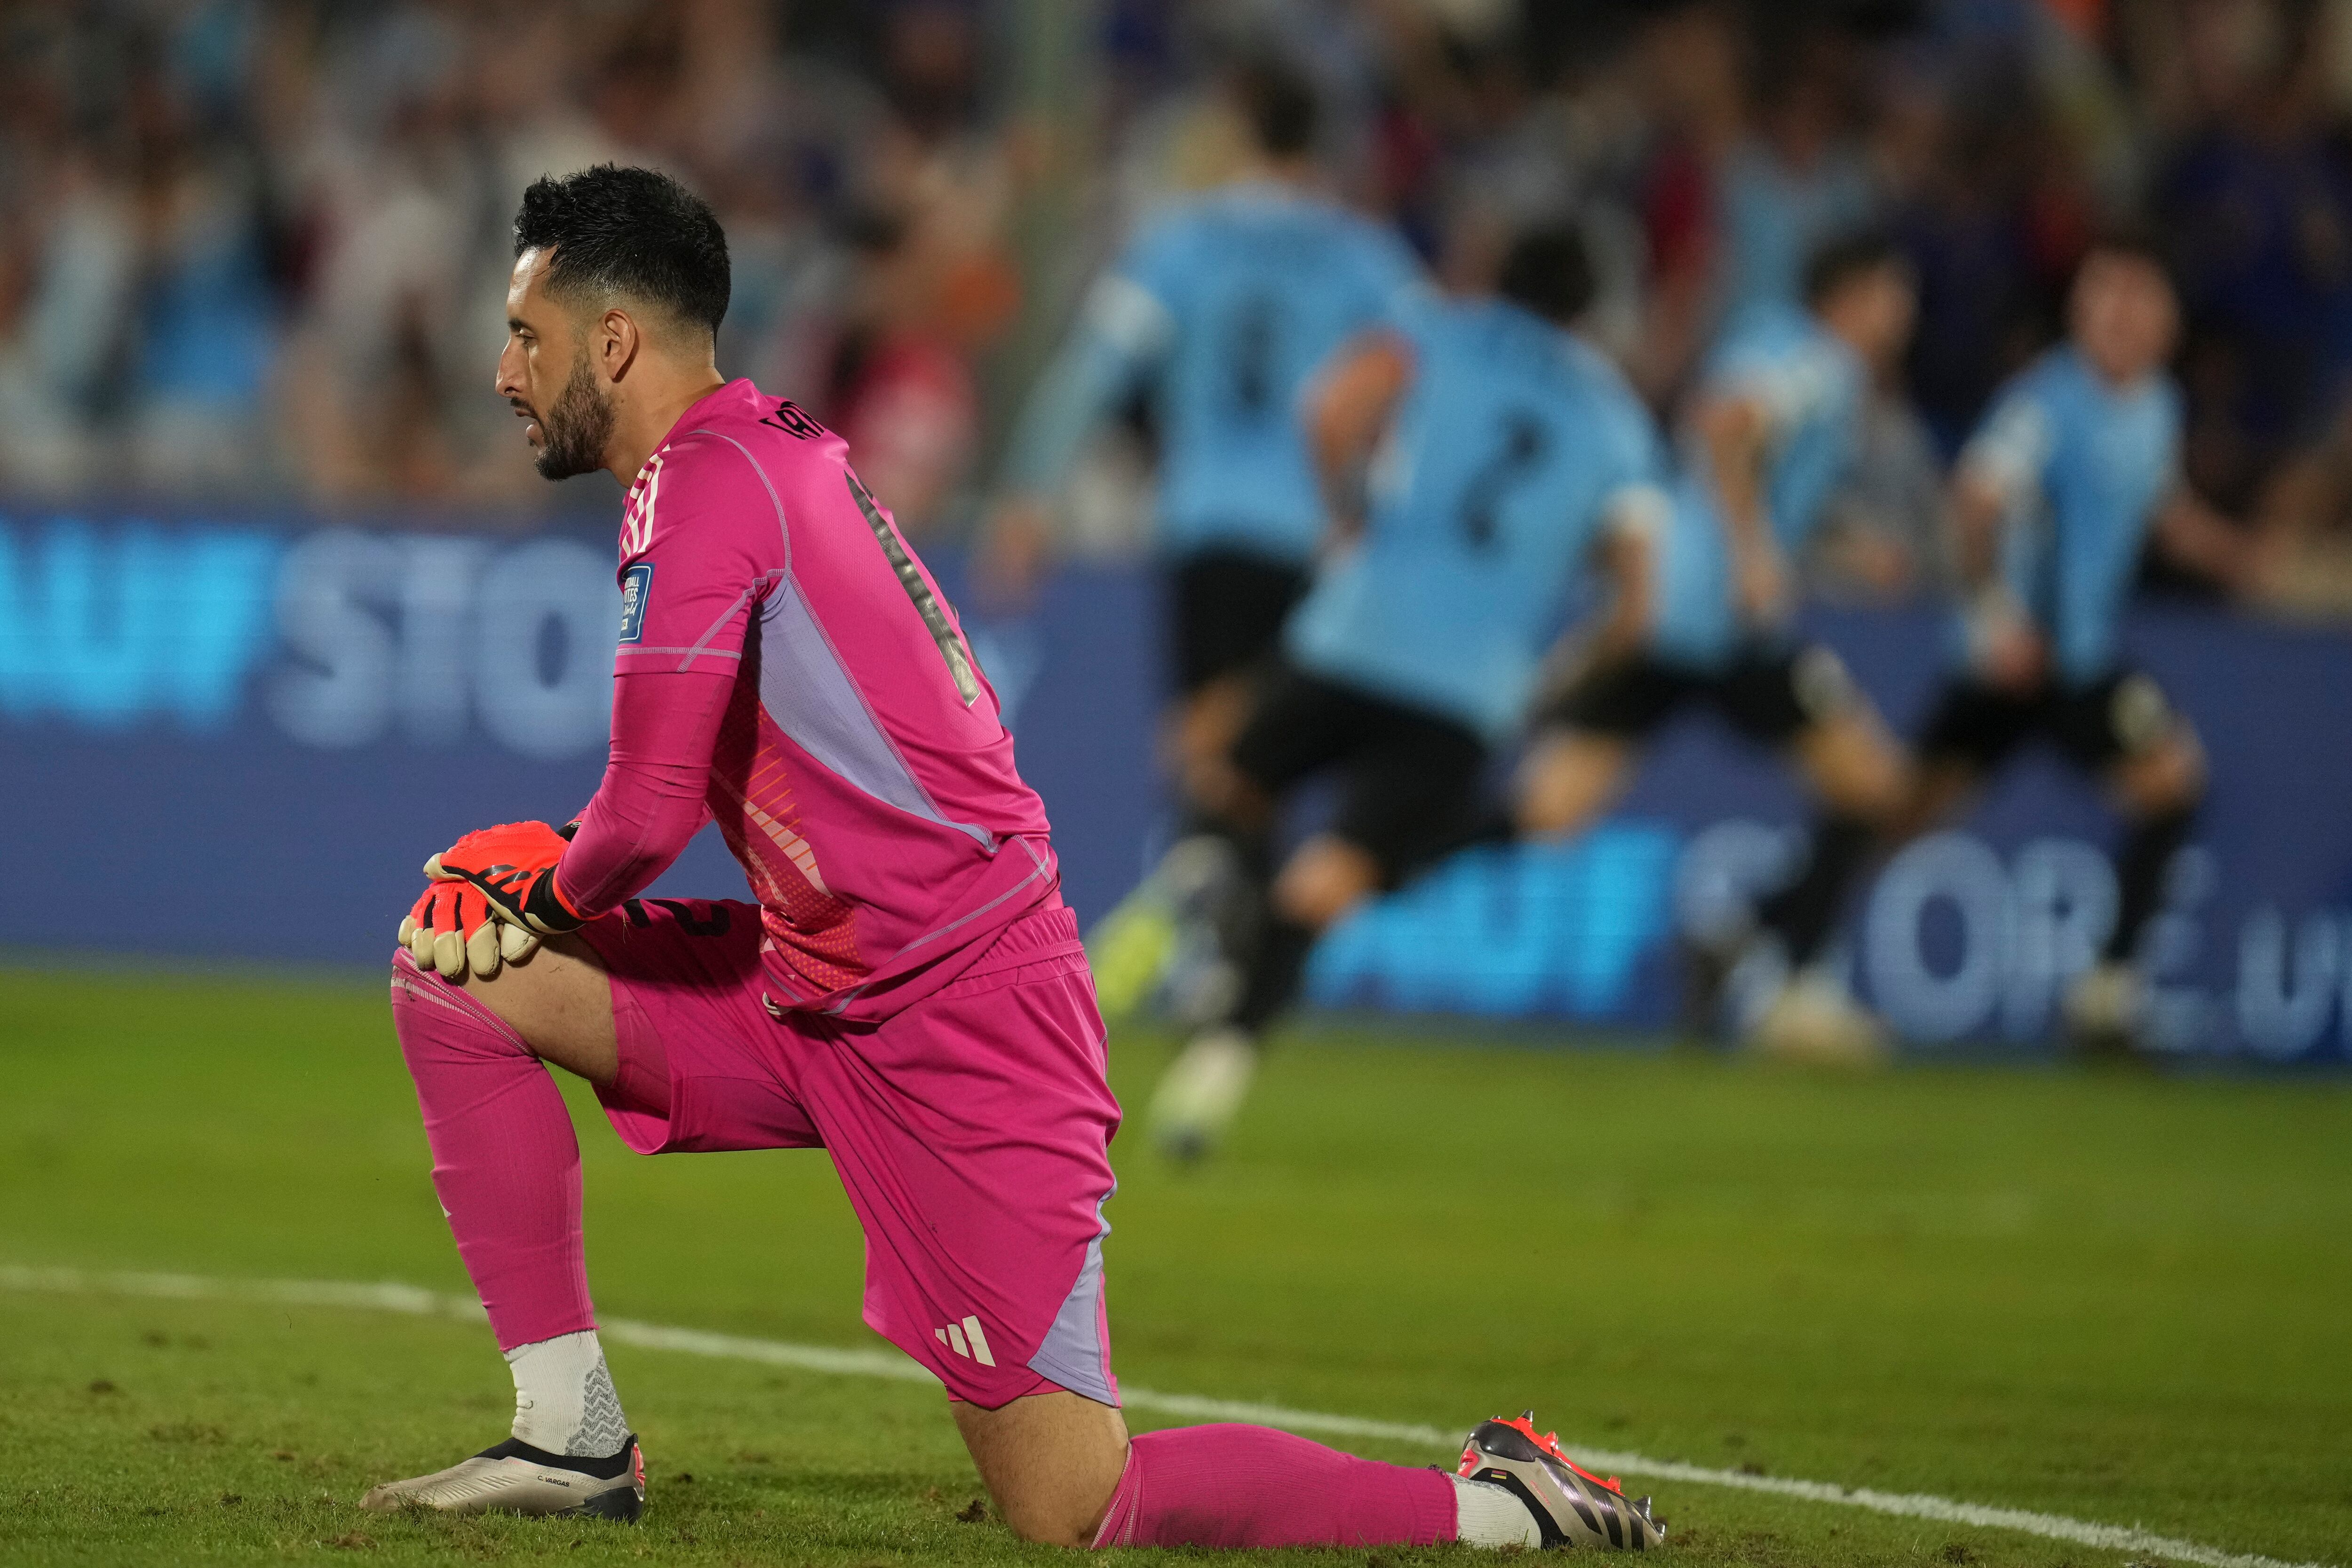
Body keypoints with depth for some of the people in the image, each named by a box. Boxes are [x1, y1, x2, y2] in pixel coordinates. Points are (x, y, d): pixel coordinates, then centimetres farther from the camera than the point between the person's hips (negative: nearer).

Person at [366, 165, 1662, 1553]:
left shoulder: (702, 483, -15)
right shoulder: (783, 448, 13)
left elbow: (653, 811, -18)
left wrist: (560, 891, 3)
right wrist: (569, 872, 10)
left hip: (955, 1026, -10)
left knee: (1075, 1516, -9)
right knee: (456, 966, 8)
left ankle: (1503, 1506, 1)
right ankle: (574, 1440, 10)